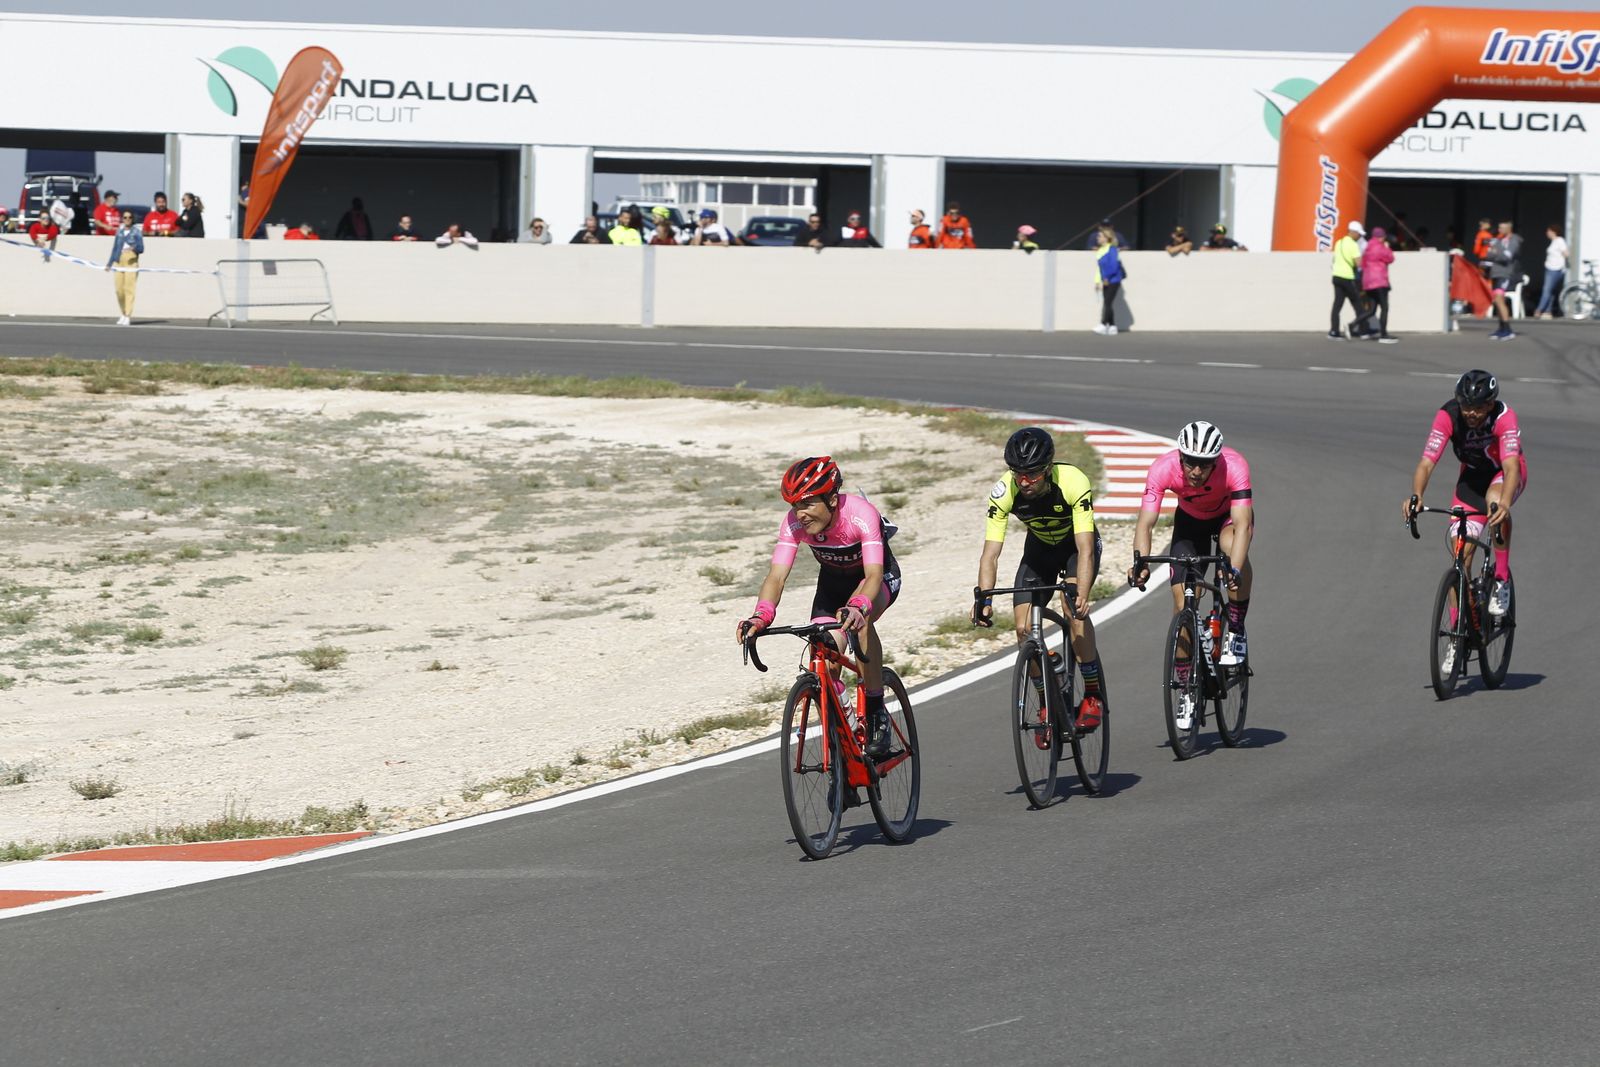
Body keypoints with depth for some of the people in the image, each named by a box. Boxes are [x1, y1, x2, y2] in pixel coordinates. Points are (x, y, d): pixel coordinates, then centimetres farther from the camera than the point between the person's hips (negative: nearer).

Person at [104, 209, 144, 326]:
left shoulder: (136, 232, 0)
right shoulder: (119, 232, 13)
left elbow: (141, 249, -6)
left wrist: (134, 248, -27)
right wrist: (109, 263, 19)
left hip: (131, 262, -5)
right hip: (119, 262, 5)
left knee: (129, 289, -11)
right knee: (119, 290, 2)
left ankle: (128, 317, -11)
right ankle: (124, 314, 18)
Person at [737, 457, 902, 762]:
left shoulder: (860, 515, -37)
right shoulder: (794, 523, -26)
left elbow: (873, 574, -47)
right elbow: (777, 576, -33)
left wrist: (857, 608, -68)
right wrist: (760, 617, -53)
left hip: (879, 577, -4)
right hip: (833, 580, 4)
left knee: (859, 621, -37)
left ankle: (876, 712, -24)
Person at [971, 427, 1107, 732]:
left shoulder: (1074, 483, -37)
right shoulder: (1004, 492, -28)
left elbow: (1085, 549, -41)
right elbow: (990, 553, -28)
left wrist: (1081, 595, -55)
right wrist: (984, 599, -43)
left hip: (1077, 544, -3)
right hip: (1040, 547, 3)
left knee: (1073, 606, -29)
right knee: (1023, 626, -11)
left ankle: (1093, 695, -16)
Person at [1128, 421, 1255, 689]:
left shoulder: (1234, 467, -38)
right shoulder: (1163, 468, -34)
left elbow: (1243, 525, -45)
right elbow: (1145, 523, -36)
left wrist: (1234, 571, -60)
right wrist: (1140, 562, -55)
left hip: (1229, 515, -2)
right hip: (1190, 519, 2)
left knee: (1231, 545, -37)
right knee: (1183, 604, -10)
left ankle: (1236, 631, -19)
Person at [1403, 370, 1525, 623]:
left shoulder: (1504, 417, -34)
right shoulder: (1448, 416, -28)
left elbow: (1511, 466, -45)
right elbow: (1427, 462, -34)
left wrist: (1504, 504, -63)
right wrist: (1416, 495, -54)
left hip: (1504, 472, -3)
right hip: (1472, 475, 3)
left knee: (1494, 500, -38)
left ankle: (1502, 579, -22)